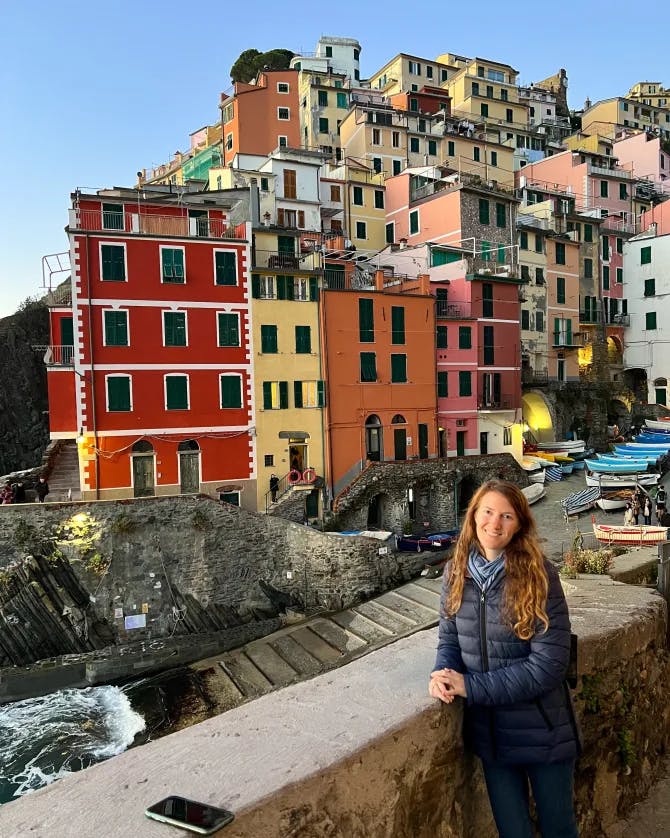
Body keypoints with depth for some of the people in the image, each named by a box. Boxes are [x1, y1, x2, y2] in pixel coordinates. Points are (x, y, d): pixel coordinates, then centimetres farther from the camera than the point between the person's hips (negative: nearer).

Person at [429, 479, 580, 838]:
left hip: (542, 732, -3)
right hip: (490, 731, 3)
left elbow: (548, 665, -20)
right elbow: (449, 640, 5)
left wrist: (470, 686, -21)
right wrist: (442, 674, -18)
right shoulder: (456, 573, -5)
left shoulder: (539, 577, -19)